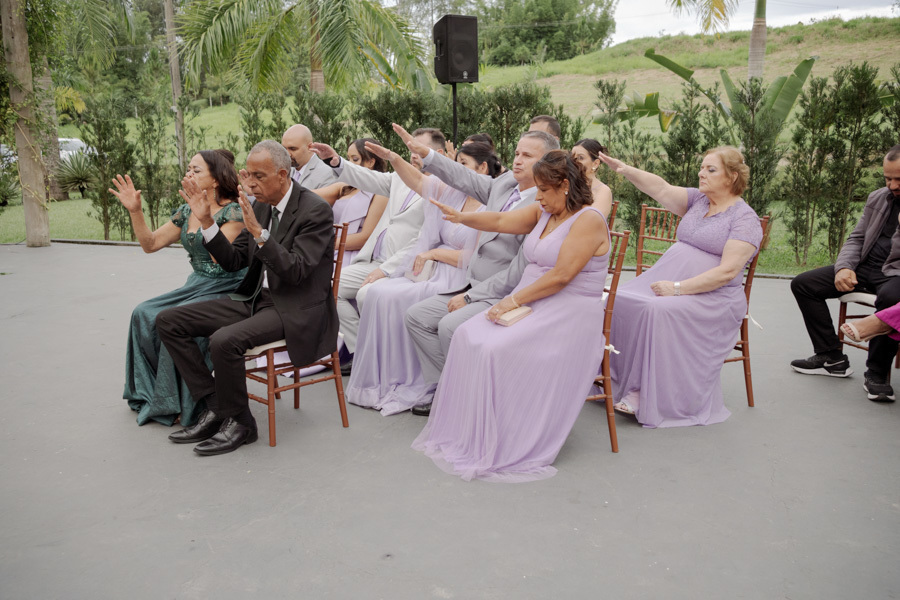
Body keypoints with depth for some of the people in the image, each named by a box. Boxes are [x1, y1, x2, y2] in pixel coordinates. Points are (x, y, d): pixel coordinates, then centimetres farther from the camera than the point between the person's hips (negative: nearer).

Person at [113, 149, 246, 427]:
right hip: (195, 285, 8)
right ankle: (152, 395, 4)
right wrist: (135, 211, 3)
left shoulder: (233, 212, -12)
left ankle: (181, 404, -8)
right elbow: (151, 243, 14)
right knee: (144, 315, -10)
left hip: (226, 290, -8)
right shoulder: (187, 212, 11)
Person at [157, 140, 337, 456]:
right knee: (168, 320, -1)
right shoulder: (260, 207, 9)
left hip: (293, 309, -8)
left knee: (224, 340, -33)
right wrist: (206, 221, 0)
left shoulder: (316, 210, -14)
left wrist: (259, 233, -30)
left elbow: (295, 271, -22)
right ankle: (216, 405, 1)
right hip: (255, 299, 8)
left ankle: (239, 422, -8)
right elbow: (233, 261, 11)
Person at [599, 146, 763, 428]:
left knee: (659, 309, -34)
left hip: (711, 297, -6)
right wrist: (626, 170, -17)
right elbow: (661, 189, -1)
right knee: (620, 299, -18)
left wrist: (678, 288, -22)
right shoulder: (697, 200, 15)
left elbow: (727, 272, -16)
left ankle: (648, 396, -25)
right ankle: (616, 376, -11)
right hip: (667, 279, 7)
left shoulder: (745, 219, -5)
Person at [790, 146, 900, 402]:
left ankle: (877, 372, -19)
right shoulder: (878, 198, 13)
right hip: (865, 267, 7)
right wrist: (844, 267, -4)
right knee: (803, 283, -4)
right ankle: (832, 358, 0)